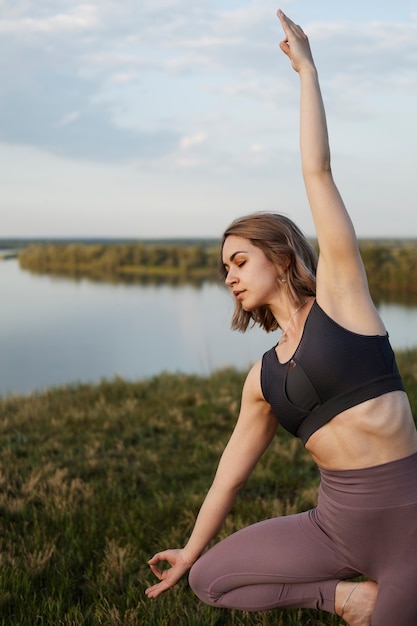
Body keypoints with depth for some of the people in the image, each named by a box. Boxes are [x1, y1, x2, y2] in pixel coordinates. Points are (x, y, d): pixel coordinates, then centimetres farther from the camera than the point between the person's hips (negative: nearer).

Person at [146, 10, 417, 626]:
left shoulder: (337, 294, -3)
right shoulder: (262, 379, 10)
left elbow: (318, 172, -5)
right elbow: (231, 472, 19)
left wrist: (307, 68, 2)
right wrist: (190, 552, 28)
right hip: (336, 523, 6)